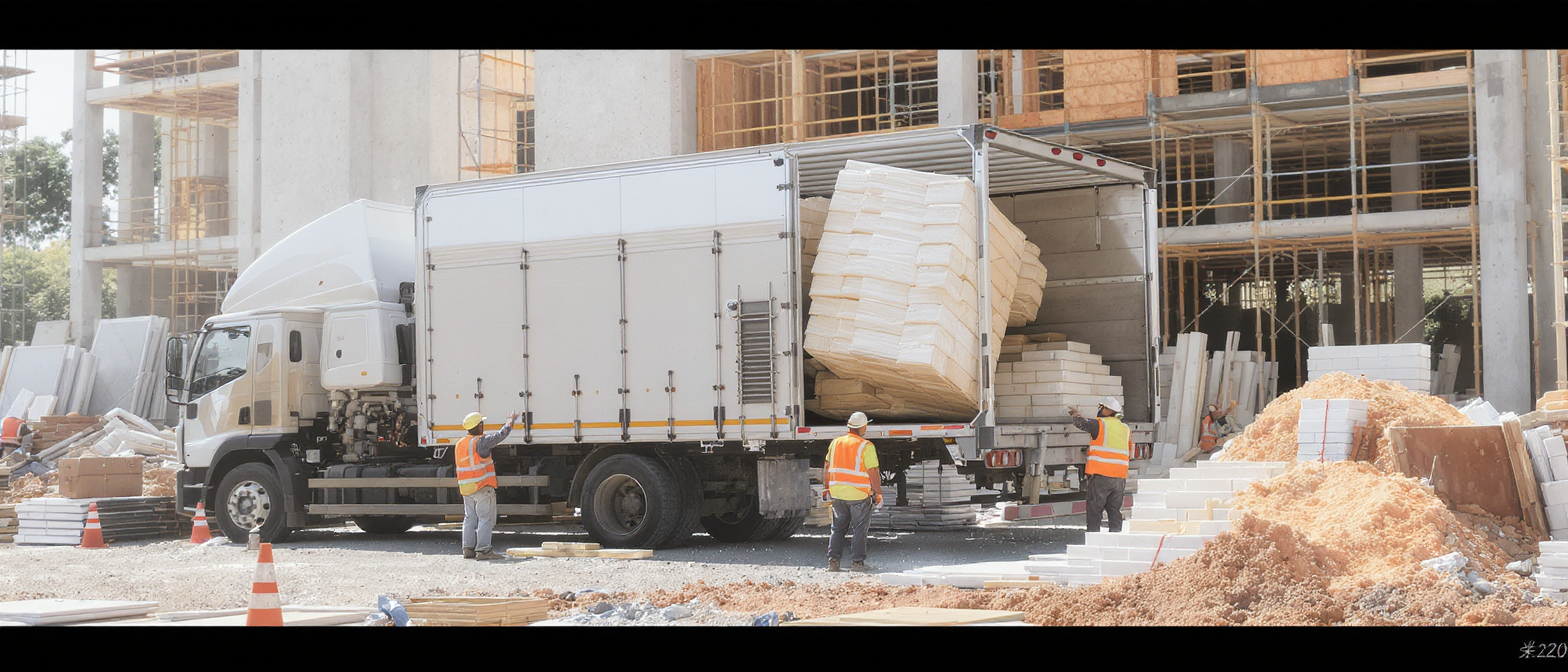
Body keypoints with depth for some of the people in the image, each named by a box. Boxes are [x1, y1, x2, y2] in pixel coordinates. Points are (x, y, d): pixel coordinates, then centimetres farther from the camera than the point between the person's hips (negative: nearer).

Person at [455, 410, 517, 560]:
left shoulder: (460, 443, 10)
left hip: (466, 487, 8)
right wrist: (511, 421, 10)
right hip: (482, 486, -8)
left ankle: (468, 548, 11)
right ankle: (483, 550, -10)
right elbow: (501, 435, -6)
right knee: (485, 518, -6)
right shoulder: (481, 442, -13)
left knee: (470, 518, 12)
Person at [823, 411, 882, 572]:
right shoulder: (866, 446, -11)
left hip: (837, 492, 5)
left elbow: (827, 467, 12)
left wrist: (828, 487, 21)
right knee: (859, 529, 5)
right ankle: (857, 562, 5)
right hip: (858, 494, -5)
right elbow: (873, 472, -13)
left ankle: (833, 561, 11)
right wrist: (878, 493, -5)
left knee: (837, 528, 14)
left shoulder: (835, 443, 7)